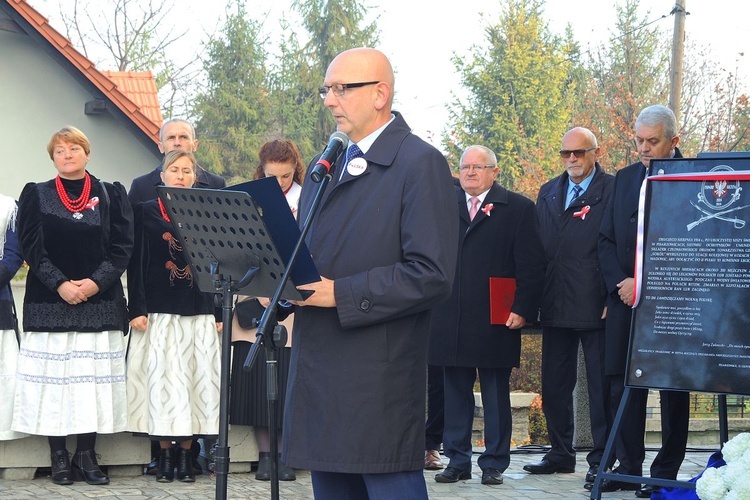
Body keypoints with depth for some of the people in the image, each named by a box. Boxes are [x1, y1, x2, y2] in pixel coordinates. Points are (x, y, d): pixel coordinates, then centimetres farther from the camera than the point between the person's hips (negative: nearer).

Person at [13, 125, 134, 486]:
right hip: (49, 303, 0)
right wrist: (60, 284, -13)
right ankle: (59, 457, 4)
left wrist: (96, 282, -12)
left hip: (100, 301, 1)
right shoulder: (35, 196, 8)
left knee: (95, 377, -1)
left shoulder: (111, 195, 9)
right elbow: (30, 247, 0)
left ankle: (87, 455, 6)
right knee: (53, 375, -3)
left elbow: (122, 247, 2)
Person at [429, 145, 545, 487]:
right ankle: (457, 461, 15)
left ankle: (494, 464, 11)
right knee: (455, 394, 8)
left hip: (496, 320, -3)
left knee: (496, 396, 4)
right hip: (450, 321, 3)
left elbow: (531, 266, -2)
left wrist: (523, 309, -10)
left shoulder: (518, 208, 3)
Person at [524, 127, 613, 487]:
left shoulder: (613, 190, -4)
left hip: (595, 305, -6)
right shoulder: (548, 193, 15)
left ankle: (601, 459, 5)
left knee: (600, 385, 0)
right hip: (555, 305, 6)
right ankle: (561, 454, 23)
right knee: (554, 384, 12)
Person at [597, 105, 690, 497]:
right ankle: (629, 467, 14)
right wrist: (619, 283, -3)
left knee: (673, 388, 3)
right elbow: (606, 239, 12)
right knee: (623, 384, 5)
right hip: (626, 300, 5)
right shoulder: (625, 179, 12)